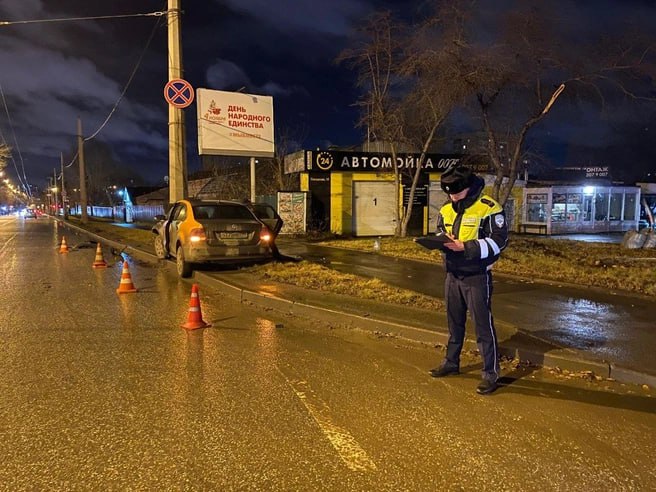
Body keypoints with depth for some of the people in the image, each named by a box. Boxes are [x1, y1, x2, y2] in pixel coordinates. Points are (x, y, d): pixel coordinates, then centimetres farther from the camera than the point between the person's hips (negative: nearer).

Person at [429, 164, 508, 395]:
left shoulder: (489, 208, -12)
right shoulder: (446, 211, 9)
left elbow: (498, 240, -17)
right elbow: (440, 234, 21)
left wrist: (466, 247, -25)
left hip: (477, 276, -6)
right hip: (453, 275, 7)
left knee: (483, 325, -1)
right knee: (454, 321, 18)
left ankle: (491, 373, 10)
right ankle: (451, 362, 33)